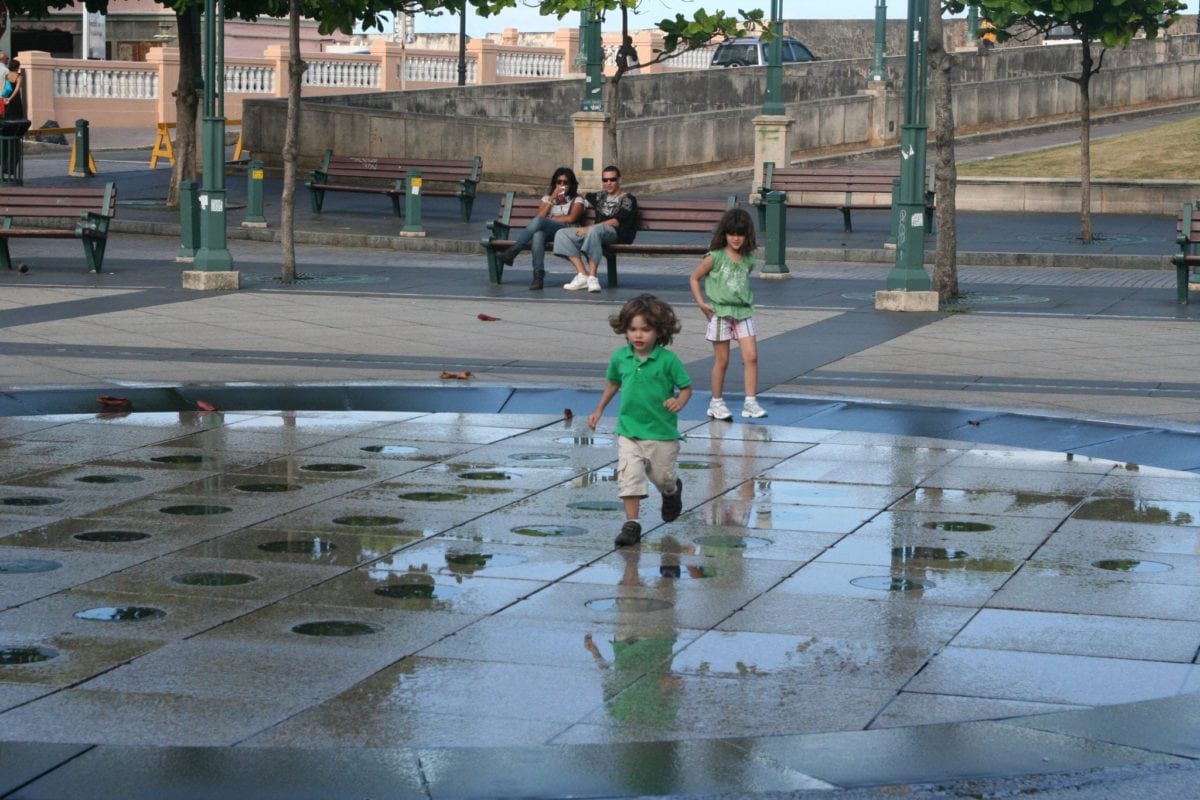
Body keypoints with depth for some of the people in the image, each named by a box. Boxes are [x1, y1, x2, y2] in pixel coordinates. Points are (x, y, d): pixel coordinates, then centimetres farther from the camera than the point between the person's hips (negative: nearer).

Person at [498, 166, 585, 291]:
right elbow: (540, 215, 9)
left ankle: (513, 252, -35)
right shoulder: (547, 197, 26)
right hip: (546, 232, 3)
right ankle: (538, 274, -47)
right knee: (538, 234, -39)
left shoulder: (577, 199, 15)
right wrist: (552, 198, 3)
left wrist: (550, 218, 4)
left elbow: (571, 218, -3)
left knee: (538, 221, -34)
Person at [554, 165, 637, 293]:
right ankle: (582, 275, -26)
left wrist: (589, 228, -18)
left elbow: (617, 222, -11)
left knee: (594, 230, -40)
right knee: (562, 234, -13)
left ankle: (592, 277, -42)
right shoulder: (600, 196, 25)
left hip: (618, 234, -7)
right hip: (594, 232, 7)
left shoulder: (628, 199, 4)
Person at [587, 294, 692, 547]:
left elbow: (686, 386, -6)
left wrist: (679, 402, -27)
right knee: (628, 476, -11)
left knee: (662, 477, 13)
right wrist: (599, 410, 20)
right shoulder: (620, 358, 0)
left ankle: (672, 491, 49)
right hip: (629, 430, 2)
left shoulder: (668, 360, -12)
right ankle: (632, 523, -5)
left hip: (662, 433, -2)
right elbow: (613, 382, 19)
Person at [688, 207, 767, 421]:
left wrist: (747, 300, 8)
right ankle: (716, 403, 16)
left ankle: (750, 402, -2)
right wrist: (701, 302, -7)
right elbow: (694, 278, 0)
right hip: (720, 313, -4)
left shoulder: (748, 259, 4)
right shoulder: (715, 257, -8)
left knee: (751, 357, -6)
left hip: (743, 312, 4)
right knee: (722, 360, 3)